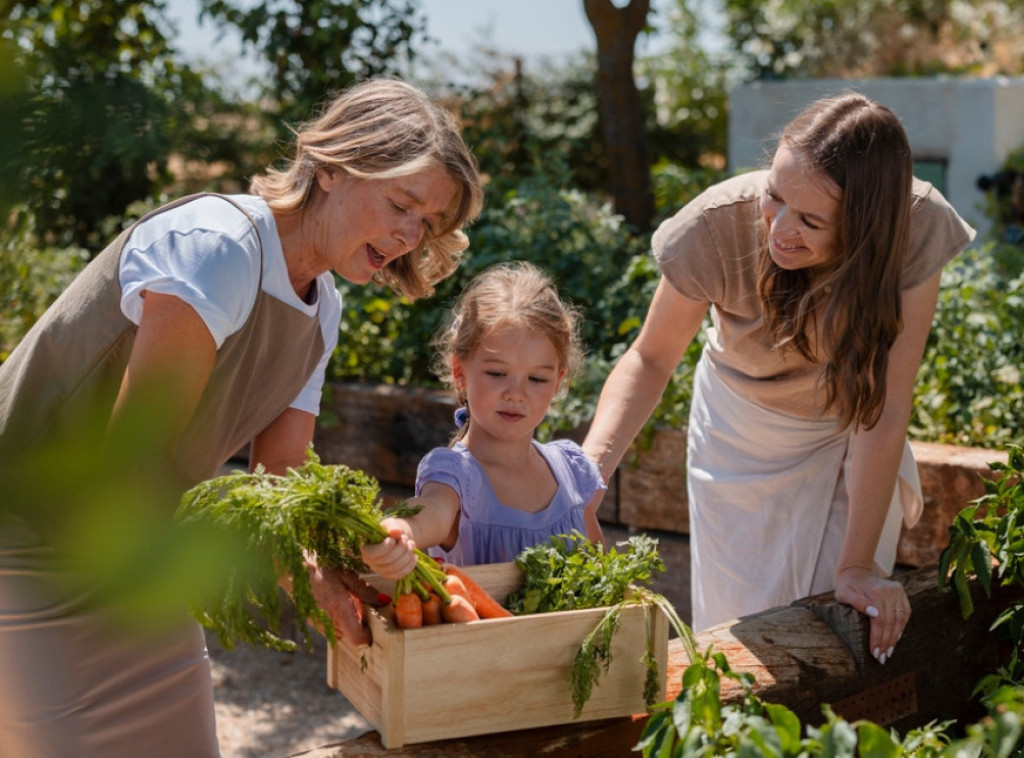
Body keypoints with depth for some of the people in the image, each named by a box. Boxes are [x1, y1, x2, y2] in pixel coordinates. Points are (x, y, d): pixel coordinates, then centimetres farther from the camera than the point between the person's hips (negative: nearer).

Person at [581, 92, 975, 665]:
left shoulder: (917, 230, -32)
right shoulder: (720, 224, -31)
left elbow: (884, 412, -28)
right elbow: (651, 360, -19)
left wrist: (857, 565, -27)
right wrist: (590, 465, -35)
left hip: (846, 438, 0)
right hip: (742, 432, 0)